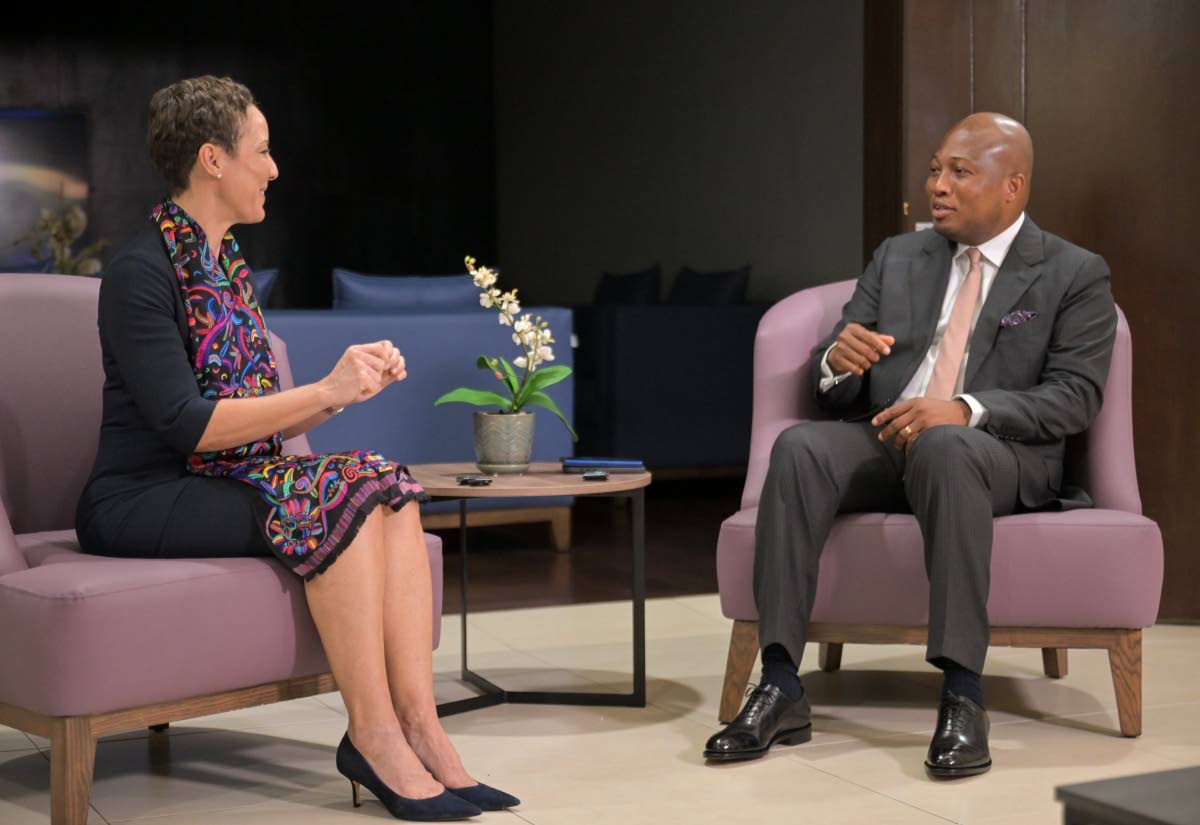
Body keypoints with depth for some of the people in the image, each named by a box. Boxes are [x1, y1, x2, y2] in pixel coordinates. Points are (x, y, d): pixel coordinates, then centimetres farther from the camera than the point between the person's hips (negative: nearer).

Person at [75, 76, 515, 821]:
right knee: (340, 497, -28)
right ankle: (372, 734, -22)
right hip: (142, 501, -8)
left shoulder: (227, 262, 15)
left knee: (388, 489, -16)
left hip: (225, 480, 8)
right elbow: (185, 424, -20)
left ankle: (418, 726, -24)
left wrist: (352, 381, -1)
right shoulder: (141, 272, -11)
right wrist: (326, 392, -19)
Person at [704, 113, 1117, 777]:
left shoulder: (1075, 275, 5)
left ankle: (962, 695, -40)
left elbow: (1075, 396, -8)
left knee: (942, 449, -39)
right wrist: (838, 360, -14)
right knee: (799, 447, -29)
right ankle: (780, 688, -32)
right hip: (884, 441, 4)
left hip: (997, 455, -4)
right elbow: (833, 392, 13)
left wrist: (965, 410, -24)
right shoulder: (896, 258, 17)